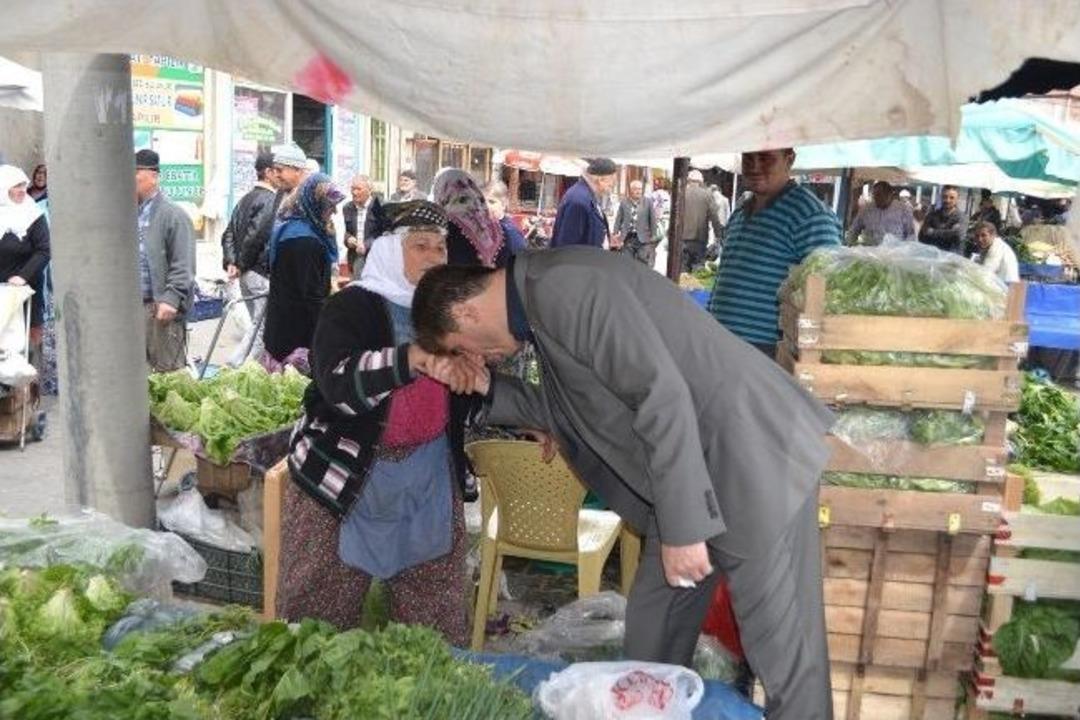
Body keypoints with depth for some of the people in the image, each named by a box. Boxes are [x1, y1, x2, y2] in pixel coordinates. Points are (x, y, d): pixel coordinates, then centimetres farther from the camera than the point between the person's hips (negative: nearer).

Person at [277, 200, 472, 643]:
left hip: (429, 480, 4)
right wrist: (410, 360, -39)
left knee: (435, 611, 11)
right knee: (320, 609, 5)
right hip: (348, 476, -4)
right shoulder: (352, 306, -7)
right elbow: (337, 382, -25)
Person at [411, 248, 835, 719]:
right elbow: (577, 411, 22)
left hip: (753, 459, -10)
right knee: (650, 631, 16)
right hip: (690, 469, 10)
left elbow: (662, 393, -25)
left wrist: (682, 527, -22)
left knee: (782, 652, -2)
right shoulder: (541, 302, 12)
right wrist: (491, 391, 13)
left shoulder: (563, 285, -19)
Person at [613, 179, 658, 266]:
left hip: (643, 238, -2)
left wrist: (653, 236, -2)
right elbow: (618, 219, 6)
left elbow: (652, 220, 0)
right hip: (627, 237, 2)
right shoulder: (623, 202, 3)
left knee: (643, 264, -4)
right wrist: (615, 234, 2)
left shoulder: (648, 203, -2)